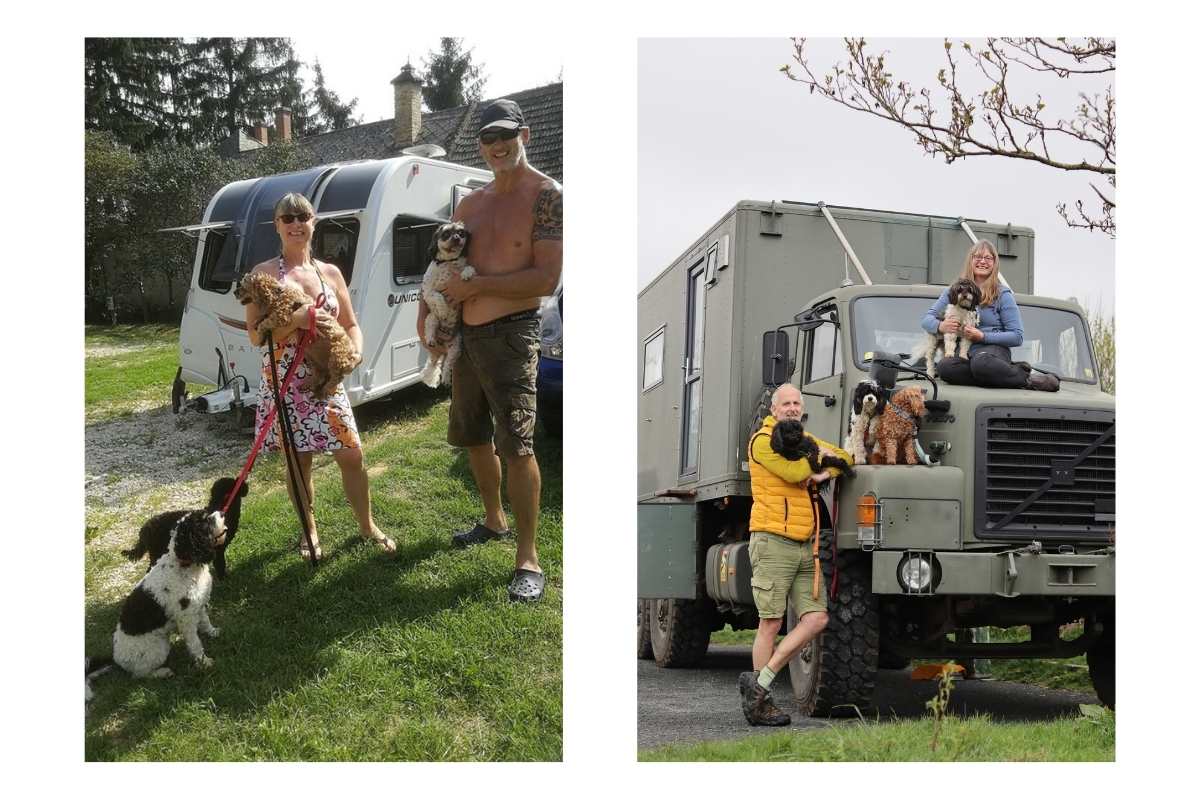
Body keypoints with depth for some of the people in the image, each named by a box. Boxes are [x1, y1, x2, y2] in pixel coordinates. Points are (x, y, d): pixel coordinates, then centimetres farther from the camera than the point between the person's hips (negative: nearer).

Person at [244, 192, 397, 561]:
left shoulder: (331, 273, 6)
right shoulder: (265, 273, -4)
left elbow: (351, 325, 11)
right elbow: (256, 335, -9)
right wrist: (297, 319, -23)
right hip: (286, 382, -3)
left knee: (352, 456, 3)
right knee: (299, 460, 6)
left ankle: (367, 526, 22)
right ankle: (309, 530, 25)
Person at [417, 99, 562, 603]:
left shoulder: (546, 196, -9)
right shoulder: (471, 204, 12)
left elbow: (547, 279, -17)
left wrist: (475, 286, -15)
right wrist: (426, 309, 5)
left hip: (511, 335, -7)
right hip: (465, 336, 8)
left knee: (515, 444, -14)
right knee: (474, 438, 18)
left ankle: (529, 559, -10)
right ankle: (494, 521, 38)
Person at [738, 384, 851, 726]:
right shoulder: (764, 440, -5)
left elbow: (846, 458, 17)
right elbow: (796, 472, -18)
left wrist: (825, 472, -4)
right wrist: (819, 454, 2)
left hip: (806, 546, 8)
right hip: (774, 541, -8)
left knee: (817, 619, -3)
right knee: (771, 623, -5)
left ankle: (760, 681, 0)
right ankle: (759, 704, 2)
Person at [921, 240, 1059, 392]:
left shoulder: (1002, 294, 6)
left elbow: (1017, 337, 1)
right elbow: (927, 319, 11)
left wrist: (982, 336, -11)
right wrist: (940, 326, -14)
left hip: (994, 349, -3)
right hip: (965, 353, 3)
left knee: (981, 363, -42)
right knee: (944, 366, -35)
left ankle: (1027, 378, -17)